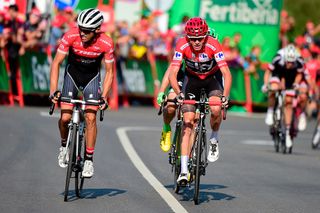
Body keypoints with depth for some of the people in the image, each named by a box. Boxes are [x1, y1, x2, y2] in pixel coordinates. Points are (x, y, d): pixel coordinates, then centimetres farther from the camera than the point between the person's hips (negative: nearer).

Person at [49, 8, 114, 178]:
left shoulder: (106, 43, -26)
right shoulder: (70, 36, -28)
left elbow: (109, 72, -14)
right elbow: (56, 63, -20)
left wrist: (103, 97, -24)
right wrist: (53, 90, -28)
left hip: (92, 77, 0)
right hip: (72, 74, 0)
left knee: (90, 118, -14)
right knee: (65, 118, -11)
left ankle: (89, 159, -3)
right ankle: (64, 145, 19)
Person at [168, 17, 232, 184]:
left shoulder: (213, 45, -30)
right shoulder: (182, 45, -27)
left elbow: (226, 73, -33)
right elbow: (172, 73, -32)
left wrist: (225, 96, -47)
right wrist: (179, 94, -48)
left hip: (212, 79, -1)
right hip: (192, 79, 1)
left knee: (216, 109, -30)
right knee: (188, 121, -12)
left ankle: (214, 139, 2)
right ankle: (184, 170, -12)